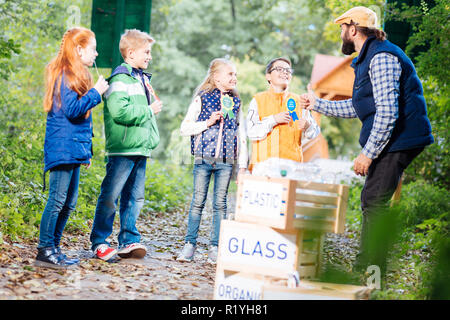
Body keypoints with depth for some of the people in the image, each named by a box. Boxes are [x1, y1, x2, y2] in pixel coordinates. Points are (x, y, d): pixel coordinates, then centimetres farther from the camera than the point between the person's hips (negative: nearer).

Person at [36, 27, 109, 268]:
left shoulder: (76, 76, 19)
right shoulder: (65, 75, -12)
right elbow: (72, 109, -21)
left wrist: (86, 149, 19)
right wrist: (95, 93, -12)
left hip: (74, 149, 10)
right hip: (63, 147, -10)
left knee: (69, 203, 11)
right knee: (58, 199, -8)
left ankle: (52, 249, 16)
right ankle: (45, 251, -4)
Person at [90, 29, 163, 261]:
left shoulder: (142, 79, 18)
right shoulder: (120, 79, -11)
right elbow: (119, 111, -23)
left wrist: (151, 139, 13)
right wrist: (149, 111, -15)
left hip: (140, 148, 9)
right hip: (123, 148, -9)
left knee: (135, 196, 9)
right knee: (111, 195, -4)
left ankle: (128, 241, 15)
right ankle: (99, 242, 3)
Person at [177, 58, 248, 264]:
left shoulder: (235, 102, 12)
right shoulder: (202, 98, 2)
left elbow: (241, 135, 12)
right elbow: (184, 128, 0)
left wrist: (243, 165, 7)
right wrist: (208, 122, -12)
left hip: (226, 161, 3)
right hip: (204, 158, -2)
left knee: (220, 204, 3)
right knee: (198, 201, 0)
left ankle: (215, 248, 8)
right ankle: (189, 244, 9)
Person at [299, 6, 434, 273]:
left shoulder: (381, 57, -16)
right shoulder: (368, 58, 18)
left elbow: (387, 112, -23)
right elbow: (356, 107, 28)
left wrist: (368, 153, -22)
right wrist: (318, 104, 32)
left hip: (397, 140, -10)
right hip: (390, 142, 10)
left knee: (375, 202, -11)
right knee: (372, 202, 11)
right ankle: (364, 270, 16)